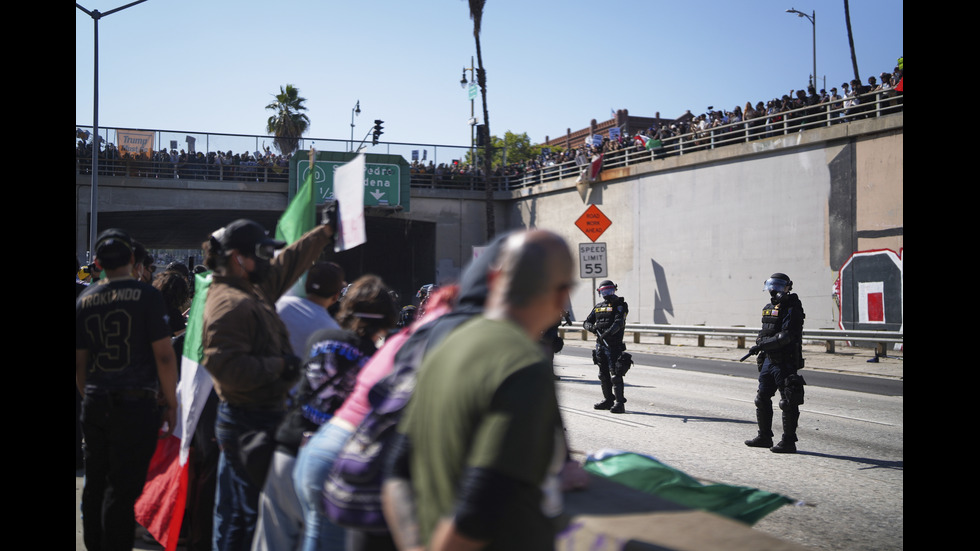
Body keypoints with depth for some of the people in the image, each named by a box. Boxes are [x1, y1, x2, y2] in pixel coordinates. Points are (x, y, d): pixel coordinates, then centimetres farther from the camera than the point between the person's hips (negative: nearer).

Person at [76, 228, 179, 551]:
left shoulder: (84, 301, 7)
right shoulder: (146, 295, -9)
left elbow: (79, 363, 12)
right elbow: (164, 355, -11)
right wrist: (171, 403, -3)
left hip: (95, 404, 5)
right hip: (136, 403, -5)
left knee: (94, 484, 15)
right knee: (123, 488, -2)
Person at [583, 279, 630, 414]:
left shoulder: (620, 305, -3)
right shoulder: (598, 307, 16)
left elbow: (619, 322, -18)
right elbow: (586, 322, 15)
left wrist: (608, 332, -34)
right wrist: (591, 327, -9)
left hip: (614, 344, -7)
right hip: (600, 345, 7)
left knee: (615, 374, -12)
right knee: (603, 375, 13)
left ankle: (619, 403, -12)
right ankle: (608, 400, 24)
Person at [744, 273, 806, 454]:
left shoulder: (792, 309, -14)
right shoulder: (768, 308, 13)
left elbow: (786, 336, -24)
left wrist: (761, 345, -24)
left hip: (785, 362, -9)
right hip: (768, 360, 9)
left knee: (788, 402, -3)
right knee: (762, 398, 14)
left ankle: (788, 442, 3)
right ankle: (764, 437, 25)